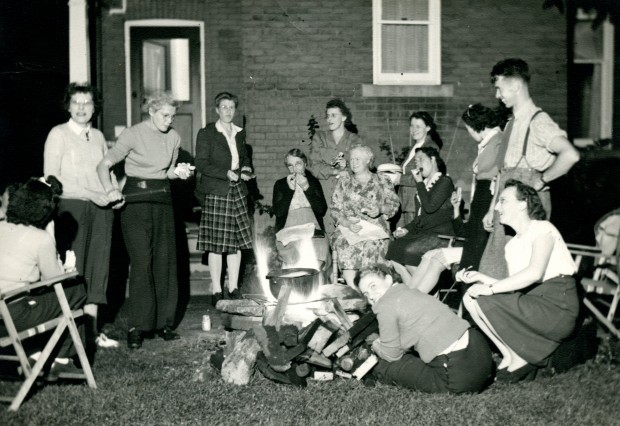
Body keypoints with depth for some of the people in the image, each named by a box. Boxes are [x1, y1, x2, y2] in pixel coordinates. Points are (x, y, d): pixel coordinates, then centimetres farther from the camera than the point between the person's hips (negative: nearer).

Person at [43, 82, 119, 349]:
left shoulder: (98, 136, 16)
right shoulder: (58, 134, 0)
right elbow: (51, 177, -8)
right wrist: (91, 194, -14)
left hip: (100, 208, 5)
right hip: (71, 207, -5)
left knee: (97, 268, 5)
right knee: (73, 270, -6)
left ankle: (92, 329, 12)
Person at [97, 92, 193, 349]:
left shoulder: (173, 138, 8)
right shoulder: (133, 134, -8)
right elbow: (104, 165, -11)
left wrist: (178, 171, -3)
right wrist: (110, 190, -28)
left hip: (163, 200, 5)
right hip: (135, 199, -5)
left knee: (166, 261, 5)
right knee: (142, 263, -9)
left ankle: (164, 323, 15)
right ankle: (137, 328, -2)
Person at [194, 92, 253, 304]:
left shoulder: (239, 133, 15)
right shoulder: (206, 134, -1)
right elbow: (201, 164, -8)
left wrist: (246, 169, 6)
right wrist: (226, 173, -16)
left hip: (237, 191, 5)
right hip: (216, 193, -5)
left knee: (236, 242, 5)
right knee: (216, 245, -4)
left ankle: (233, 289, 14)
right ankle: (216, 291, 4)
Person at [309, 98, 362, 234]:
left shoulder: (355, 140, 12)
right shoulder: (319, 137, 13)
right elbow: (314, 167, 1)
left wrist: (346, 166, -18)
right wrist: (335, 171, -13)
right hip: (324, 195, 0)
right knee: (325, 233, -11)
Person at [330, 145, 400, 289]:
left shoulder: (382, 182, 16)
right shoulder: (344, 181, 18)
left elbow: (394, 204, 11)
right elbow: (335, 210, 10)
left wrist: (380, 209, -10)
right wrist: (347, 223, -8)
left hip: (375, 229, -1)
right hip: (348, 228, 1)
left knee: (371, 246, -31)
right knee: (346, 247, -29)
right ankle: (352, 290, -26)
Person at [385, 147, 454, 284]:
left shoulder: (445, 182, -3)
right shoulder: (425, 184, 21)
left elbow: (430, 207, -18)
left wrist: (419, 183, -9)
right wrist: (407, 229, 5)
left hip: (440, 234, -8)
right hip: (422, 232, 8)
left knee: (409, 250, -29)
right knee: (393, 247, -16)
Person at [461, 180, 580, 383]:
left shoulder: (542, 229, -6)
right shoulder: (513, 244, 19)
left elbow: (535, 272, -24)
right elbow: (515, 285, 13)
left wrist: (490, 288, -25)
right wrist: (482, 278, 1)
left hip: (558, 307, -8)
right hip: (531, 301, 8)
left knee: (482, 301, -20)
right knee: (470, 297, -4)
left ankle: (519, 359, -5)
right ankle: (509, 356, -2)